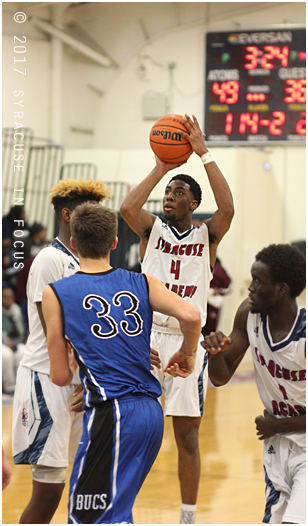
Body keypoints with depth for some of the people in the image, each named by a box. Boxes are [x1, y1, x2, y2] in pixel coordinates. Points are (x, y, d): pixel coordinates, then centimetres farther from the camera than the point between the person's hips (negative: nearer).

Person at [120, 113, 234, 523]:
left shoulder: (207, 235, 6)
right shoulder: (152, 230, 8)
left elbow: (228, 209, -15)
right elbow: (127, 208, -13)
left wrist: (203, 154, -14)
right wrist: (160, 168, -10)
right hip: (147, 336, 1)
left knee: (187, 435, 3)